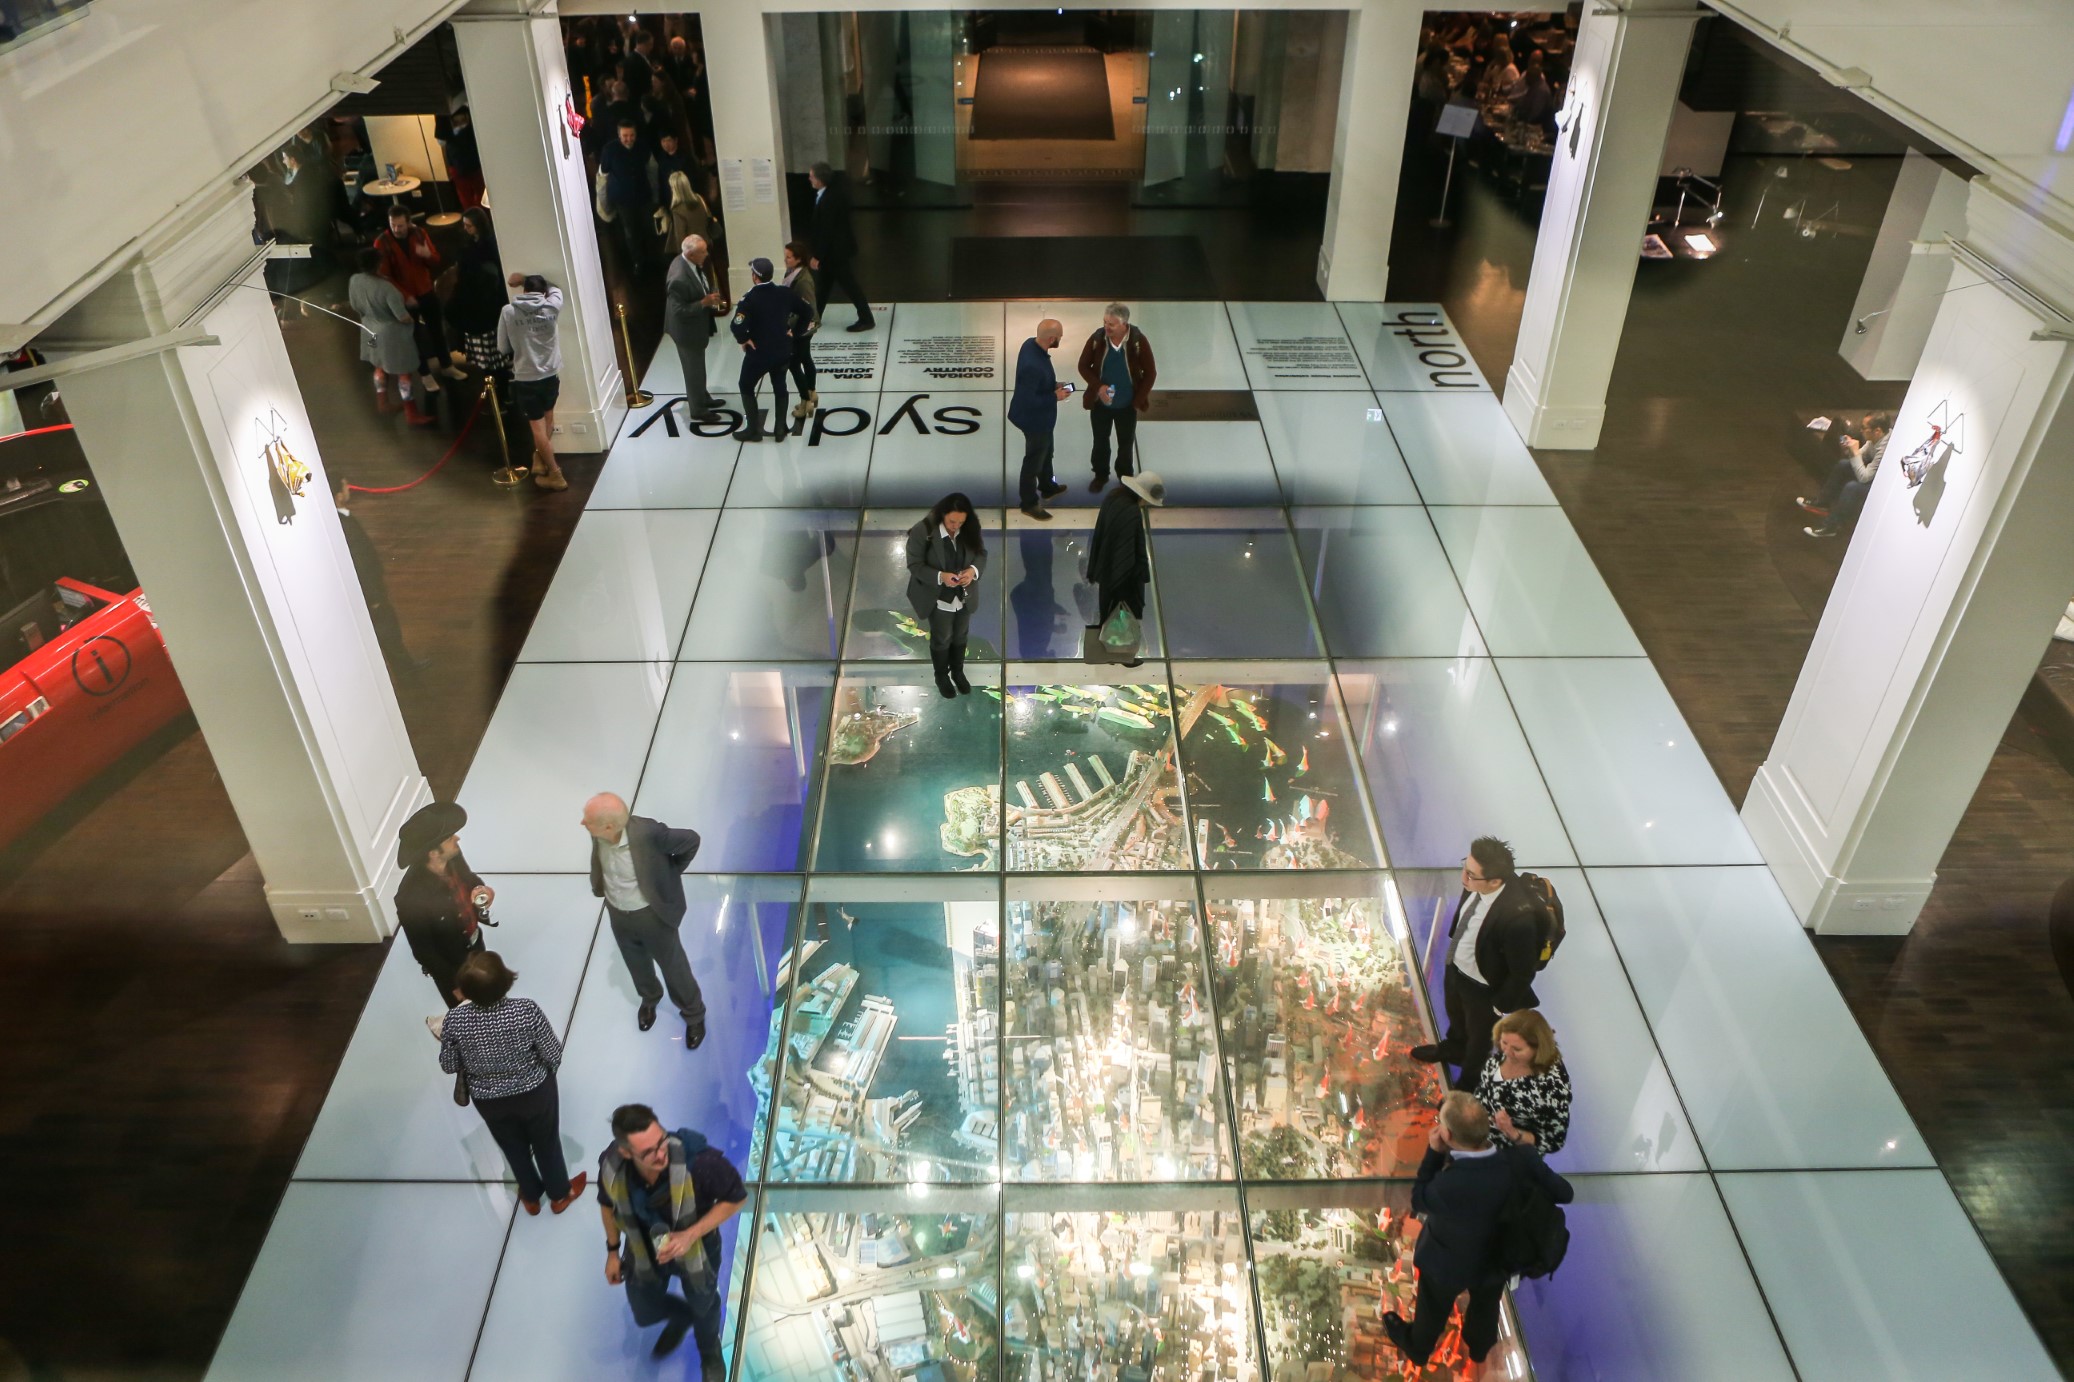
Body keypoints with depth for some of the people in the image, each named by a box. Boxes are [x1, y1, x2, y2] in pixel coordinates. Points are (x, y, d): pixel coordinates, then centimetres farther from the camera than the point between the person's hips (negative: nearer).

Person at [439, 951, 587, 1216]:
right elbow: (553, 1055, -20)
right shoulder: (526, 1010, -31)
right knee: (546, 1144, 26)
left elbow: (449, 1066, -9)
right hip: (534, 1092, -2)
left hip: (489, 1101, 2)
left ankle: (530, 1196, 53)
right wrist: (547, 1072, 4)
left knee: (514, 1148, 29)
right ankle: (559, 1194, 50)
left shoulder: (454, 1021, -27)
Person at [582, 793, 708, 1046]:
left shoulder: (647, 833, -38)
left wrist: (670, 873, -9)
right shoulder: (599, 833, -22)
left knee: (673, 968, 18)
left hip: (653, 915, -5)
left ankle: (694, 1015, 44)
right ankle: (649, 998, 60)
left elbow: (691, 840, -22)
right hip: (618, 915, 5)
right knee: (637, 966, 29)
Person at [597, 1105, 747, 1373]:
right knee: (644, 1314, 27)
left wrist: (691, 1234, -33)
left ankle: (709, 1351, 64)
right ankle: (681, 1315, 63)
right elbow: (608, 1204, -6)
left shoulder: (699, 1160, -43)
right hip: (643, 1251, 2)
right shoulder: (611, 1165, -31)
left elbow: (736, 1197, -25)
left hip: (697, 1248, -2)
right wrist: (613, 1251, 4)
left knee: (703, 1307, 29)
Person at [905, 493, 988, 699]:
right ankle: (941, 676, 44)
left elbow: (981, 552, -2)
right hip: (938, 599, -4)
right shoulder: (922, 532, -27)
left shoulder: (970, 529, -15)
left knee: (960, 636, 24)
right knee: (941, 639, 18)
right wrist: (940, 577, -35)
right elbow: (915, 565, -20)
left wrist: (974, 569, -24)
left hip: (964, 596, 4)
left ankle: (958, 672, 50)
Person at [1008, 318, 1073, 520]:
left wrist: (1054, 384, -1)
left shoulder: (1032, 344, -9)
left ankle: (1047, 486, 53)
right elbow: (1027, 400, -32)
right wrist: (1055, 397, -23)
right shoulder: (1033, 365, -39)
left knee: (1046, 451, 30)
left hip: (1040, 417, 9)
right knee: (1034, 459, 12)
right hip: (1035, 419, -9)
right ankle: (1029, 502, 32)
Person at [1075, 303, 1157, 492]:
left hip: (1127, 405, -1)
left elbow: (1150, 373, -11)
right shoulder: (1096, 339, -18)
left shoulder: (1139, 341, -21)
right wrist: (1098, 386, -21)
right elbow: (1084, 366, -6)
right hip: (1100, 403, 1)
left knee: (1126, 444, 17)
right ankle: (1101, 475, 41)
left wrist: (1138, 399, -13)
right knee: (1100, 441, 18)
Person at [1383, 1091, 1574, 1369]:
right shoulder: (1520, 1161, -33)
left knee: (1433, 1309, 30)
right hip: (1499, 1257, 4)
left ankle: (1417, 1347, 60)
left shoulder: (1449, 1185, -47)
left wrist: (1434, 1154, -26)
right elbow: (1564, 1193, -14)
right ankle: (1479, 1346, 66)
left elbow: (1419, 1200, -23)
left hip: (1448, 1264, -3)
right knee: (1485, 1304, 36)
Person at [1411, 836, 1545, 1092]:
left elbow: (1522, 973, -27)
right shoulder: (1475, 885, -24)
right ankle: (1452, 1049, 68)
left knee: (1478, 1041, 25)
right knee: (1456, 1018, 36)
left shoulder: (1517, 916, -43)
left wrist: (1500, 1007, -14)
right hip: (1455, 968, 6)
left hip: (1483, 989, -6)